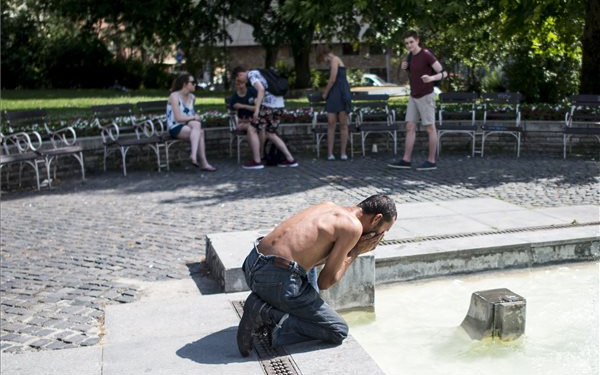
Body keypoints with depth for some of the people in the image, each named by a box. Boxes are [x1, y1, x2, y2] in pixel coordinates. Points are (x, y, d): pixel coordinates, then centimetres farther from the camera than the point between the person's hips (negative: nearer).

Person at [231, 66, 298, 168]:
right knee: (270, 134, 18)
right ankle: (290, 159, 15)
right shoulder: (258, 73, 25)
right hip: (279, 106, 9)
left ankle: (256, 161, 4)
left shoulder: (252, 74, -4)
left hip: (268, 106, -9)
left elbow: (261, 89, -20)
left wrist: (256, 109, -24)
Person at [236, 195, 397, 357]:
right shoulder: (353, 226, -7)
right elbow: (325, 282, -4)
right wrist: (355, 252, 8)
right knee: (339, 331, 8)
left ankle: (262, 303, 13)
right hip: (277, 281, -8)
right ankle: (269, 315, -6)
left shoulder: (327, 205, 16)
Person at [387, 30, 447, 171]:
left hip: (426, 97, -7)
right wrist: (405, 68, 0)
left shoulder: (427, 54, -15)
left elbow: (443, 73, -14)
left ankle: (431, 161, 6)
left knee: (430, 128, -1)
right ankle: (406, 160, 0)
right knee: (410, 127, 1)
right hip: (414, 97, 8)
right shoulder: (412, 55, 9)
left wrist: (430, 78, -35)